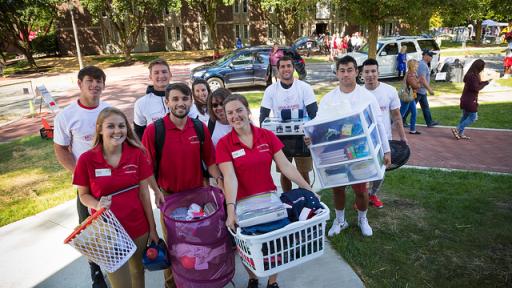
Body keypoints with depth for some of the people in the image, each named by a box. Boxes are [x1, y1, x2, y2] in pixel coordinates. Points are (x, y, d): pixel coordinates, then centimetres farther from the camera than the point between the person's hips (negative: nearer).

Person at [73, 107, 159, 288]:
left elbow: (144, 193, -2)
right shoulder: (87, 159, -11)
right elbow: (83, 195, 1)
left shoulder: (137, 154, -8)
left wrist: (152, 228, 1)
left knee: (138, 273, 22)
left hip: (138, 228, 2)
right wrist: (98, 205, -21)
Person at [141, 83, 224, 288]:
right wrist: (156, 191, -19)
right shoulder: (153, 130, -12)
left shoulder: (200, 128, -2)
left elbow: (209, 160, 3)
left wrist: (219, 179, -11)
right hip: (169, 196, -3)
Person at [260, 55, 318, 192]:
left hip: (302, 137, -1)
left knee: (304, 173, 7)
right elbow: (263, 115, 0)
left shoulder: (305, 87, -6)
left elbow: (313, 113, -7)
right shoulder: (271, 90, -2)